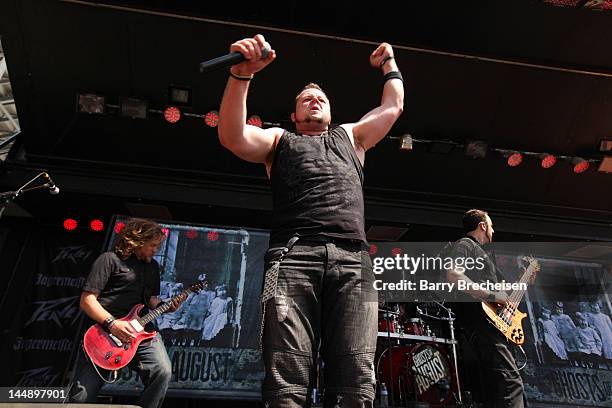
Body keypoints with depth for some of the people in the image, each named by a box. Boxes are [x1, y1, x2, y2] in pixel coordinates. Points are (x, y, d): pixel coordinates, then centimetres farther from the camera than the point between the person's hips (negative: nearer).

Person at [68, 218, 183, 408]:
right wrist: (112, 324, -20)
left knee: (163, 371, -19)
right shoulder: (110, 259, -4)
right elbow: (87, 300, -9)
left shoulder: (152, 266, 17)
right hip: (104, 330, -4)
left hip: (139, 328, 4)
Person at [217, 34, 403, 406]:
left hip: (352, 260, 2)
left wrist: (388, 62, 54)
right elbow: (233, 137, 9)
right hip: (294, 256, -1)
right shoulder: (280, 140, 28)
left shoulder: (351, 137, 36)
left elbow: (394, 105, 40)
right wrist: (241, 75, -2)